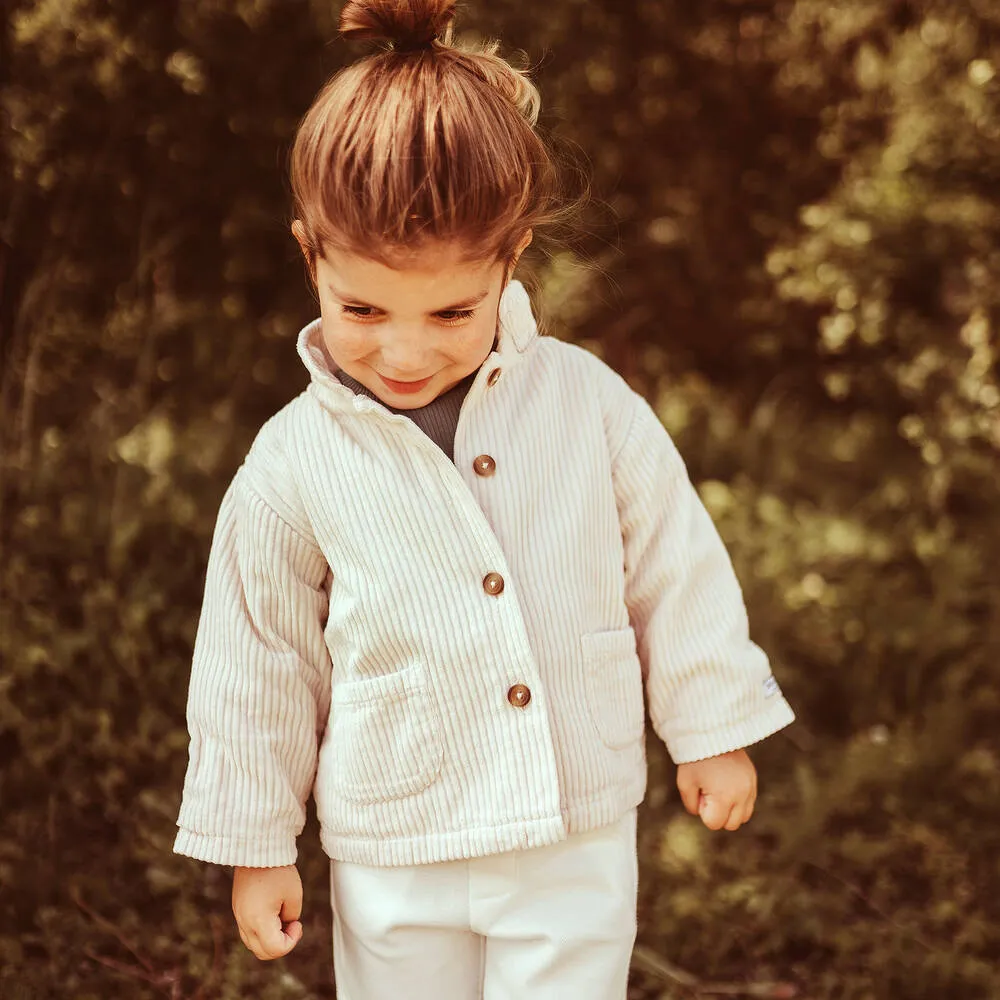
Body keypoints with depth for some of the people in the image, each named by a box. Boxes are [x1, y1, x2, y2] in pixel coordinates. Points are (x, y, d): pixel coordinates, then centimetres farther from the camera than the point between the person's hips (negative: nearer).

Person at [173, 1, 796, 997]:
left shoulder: (589, 404, -9)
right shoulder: (292, 466, -10)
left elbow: (676, 573, 3)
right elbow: (260, 660, 0)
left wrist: (713, 731, 9)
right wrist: (256, 841, 5)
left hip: (580, 846, 0)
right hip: (393, 864, 0)